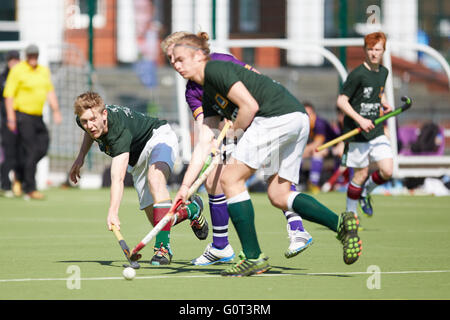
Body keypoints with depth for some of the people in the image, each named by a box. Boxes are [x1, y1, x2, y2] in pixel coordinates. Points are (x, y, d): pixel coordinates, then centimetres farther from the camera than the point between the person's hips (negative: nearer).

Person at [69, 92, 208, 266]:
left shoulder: (119, 130, -40)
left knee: (155, 177, -42)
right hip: (137, 159, 8)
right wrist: (80, 157, 8)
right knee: (155, 218, 0)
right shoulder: (84, 119, -18)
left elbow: (117, 178, -50)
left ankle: (163, 246, -43)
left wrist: (113, 212, -61)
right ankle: (191, 209, 30)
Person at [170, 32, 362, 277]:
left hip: (277, 116, -10)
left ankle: (253, 257, -4)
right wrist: (185, 185, 14)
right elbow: (205, 143, 21)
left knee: (230, 179, -5)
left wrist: (235, 132, 5)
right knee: (278, 196, 12)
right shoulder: (208, 94, 25)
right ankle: (341, 223, -4)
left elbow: (250, 106, -13)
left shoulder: (216, 70, -3)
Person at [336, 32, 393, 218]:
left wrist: (385, 104, 7)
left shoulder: (383, 72, 8)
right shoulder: (357, 74, -14)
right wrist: (360, 120, -24)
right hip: (357, 133, -6)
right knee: (361, 174, -1)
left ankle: (365, 192, 24)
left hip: (377, 132, 6)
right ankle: (350, 213, 18)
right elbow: (341, 101, -16)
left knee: (387, 171, -6)